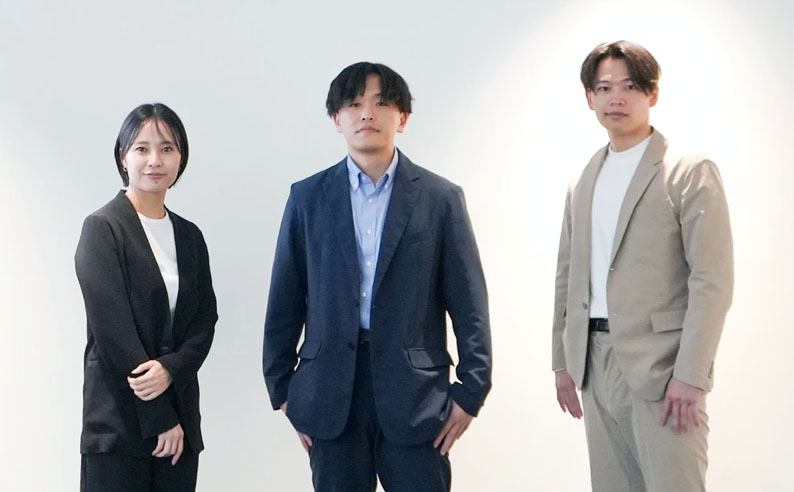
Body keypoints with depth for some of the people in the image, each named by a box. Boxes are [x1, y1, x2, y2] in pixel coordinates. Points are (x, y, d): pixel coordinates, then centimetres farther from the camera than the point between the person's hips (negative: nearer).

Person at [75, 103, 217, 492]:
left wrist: (171, 369, -12)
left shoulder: (189, 236, 12)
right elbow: (112, 326, -10)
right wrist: (158, 418, -11)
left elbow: (205, 318, 9)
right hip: (119, 420, -5)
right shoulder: (103, 229, -5)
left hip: (179, 411, 5)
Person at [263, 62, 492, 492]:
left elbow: (468, 304, 1)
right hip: (331, 395, 2)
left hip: (415, 394, -1)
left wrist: (471, 391, -2)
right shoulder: (308, 197, 6)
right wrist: (282, 389, 6)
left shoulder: (440, 198, 2)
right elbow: (284, 300, 8)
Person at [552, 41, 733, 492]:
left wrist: (690, 376, -16)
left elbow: (712, 282, -11)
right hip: (596, 365, 6)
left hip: (660, 367, -6)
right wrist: (563, 359, 13)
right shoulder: (583, 184, 15)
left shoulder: (691, 173, -4)